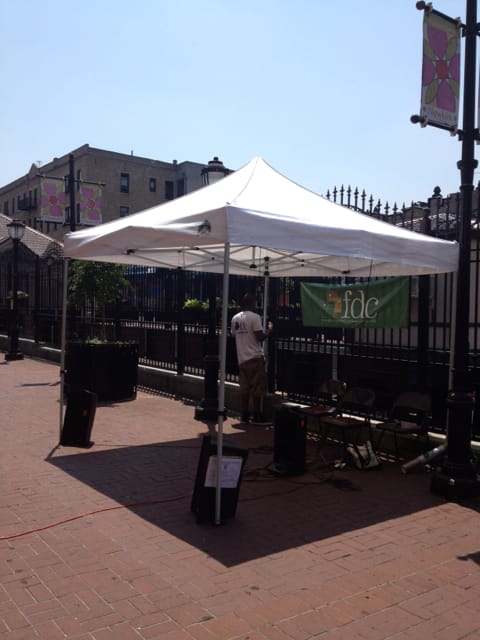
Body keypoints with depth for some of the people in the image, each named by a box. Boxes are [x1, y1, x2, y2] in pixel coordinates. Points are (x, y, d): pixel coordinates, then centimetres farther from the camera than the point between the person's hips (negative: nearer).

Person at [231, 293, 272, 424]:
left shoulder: (235, 318, 10)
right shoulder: (255, 317, -12)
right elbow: (260, 337, -16)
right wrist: (269, 329, 0)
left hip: (242, 358, 7)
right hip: (255, 357, -7)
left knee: (244, 388, 10)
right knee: (257, 388, -1)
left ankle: (245, 415, 13)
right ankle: (257, 416, 2)